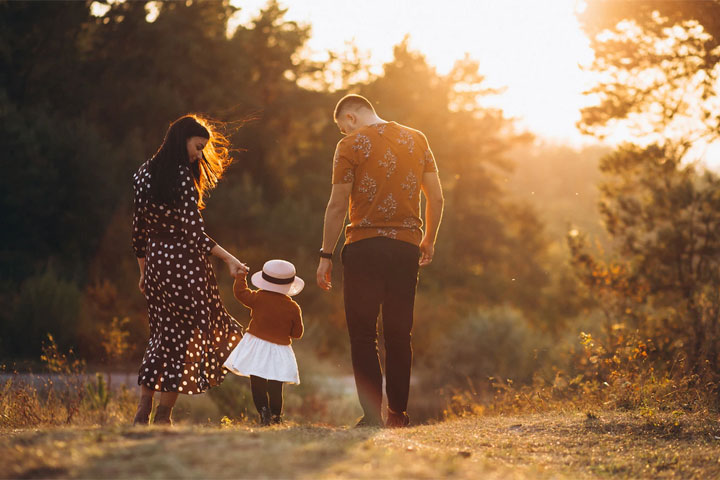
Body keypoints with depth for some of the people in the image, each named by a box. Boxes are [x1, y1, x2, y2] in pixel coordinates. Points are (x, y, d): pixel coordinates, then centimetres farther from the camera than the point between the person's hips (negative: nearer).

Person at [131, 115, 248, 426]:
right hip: (184, 263, -7)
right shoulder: (183, 177, -14)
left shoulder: (144, 173, 8)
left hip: (155, 262, 7)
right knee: (187, 335, 5)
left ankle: (143, 412, 10)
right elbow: (194, 232, -18)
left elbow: (138, 229, 12)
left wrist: (144, 271, 20)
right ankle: (164, 414, 6)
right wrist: (229, 260, -15)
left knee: (162, 334, 16)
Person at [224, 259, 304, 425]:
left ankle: (263, 411, -15)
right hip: (279, 351, 1)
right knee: (275, 387, 8)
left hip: (257, 346, -1)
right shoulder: (293, 308, -4)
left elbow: (240, 292, 5)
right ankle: (276, 416, 8)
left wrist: (240, 275, 19)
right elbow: (297, 332, 4)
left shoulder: (258, 298, -8)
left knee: (257, 384, 1)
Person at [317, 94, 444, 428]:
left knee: (363, 334, 0)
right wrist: (429, 241, 21)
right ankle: (398, 413, 11)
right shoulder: (416, 140, 11)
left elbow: (337, 205, -6)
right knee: (399, 334, 11)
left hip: (364, 246, -4)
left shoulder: (351, 145, -2)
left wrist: (326, 255, -2)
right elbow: (436, 197, 10)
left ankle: (372, 414, -7)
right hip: (406, 246, 4)